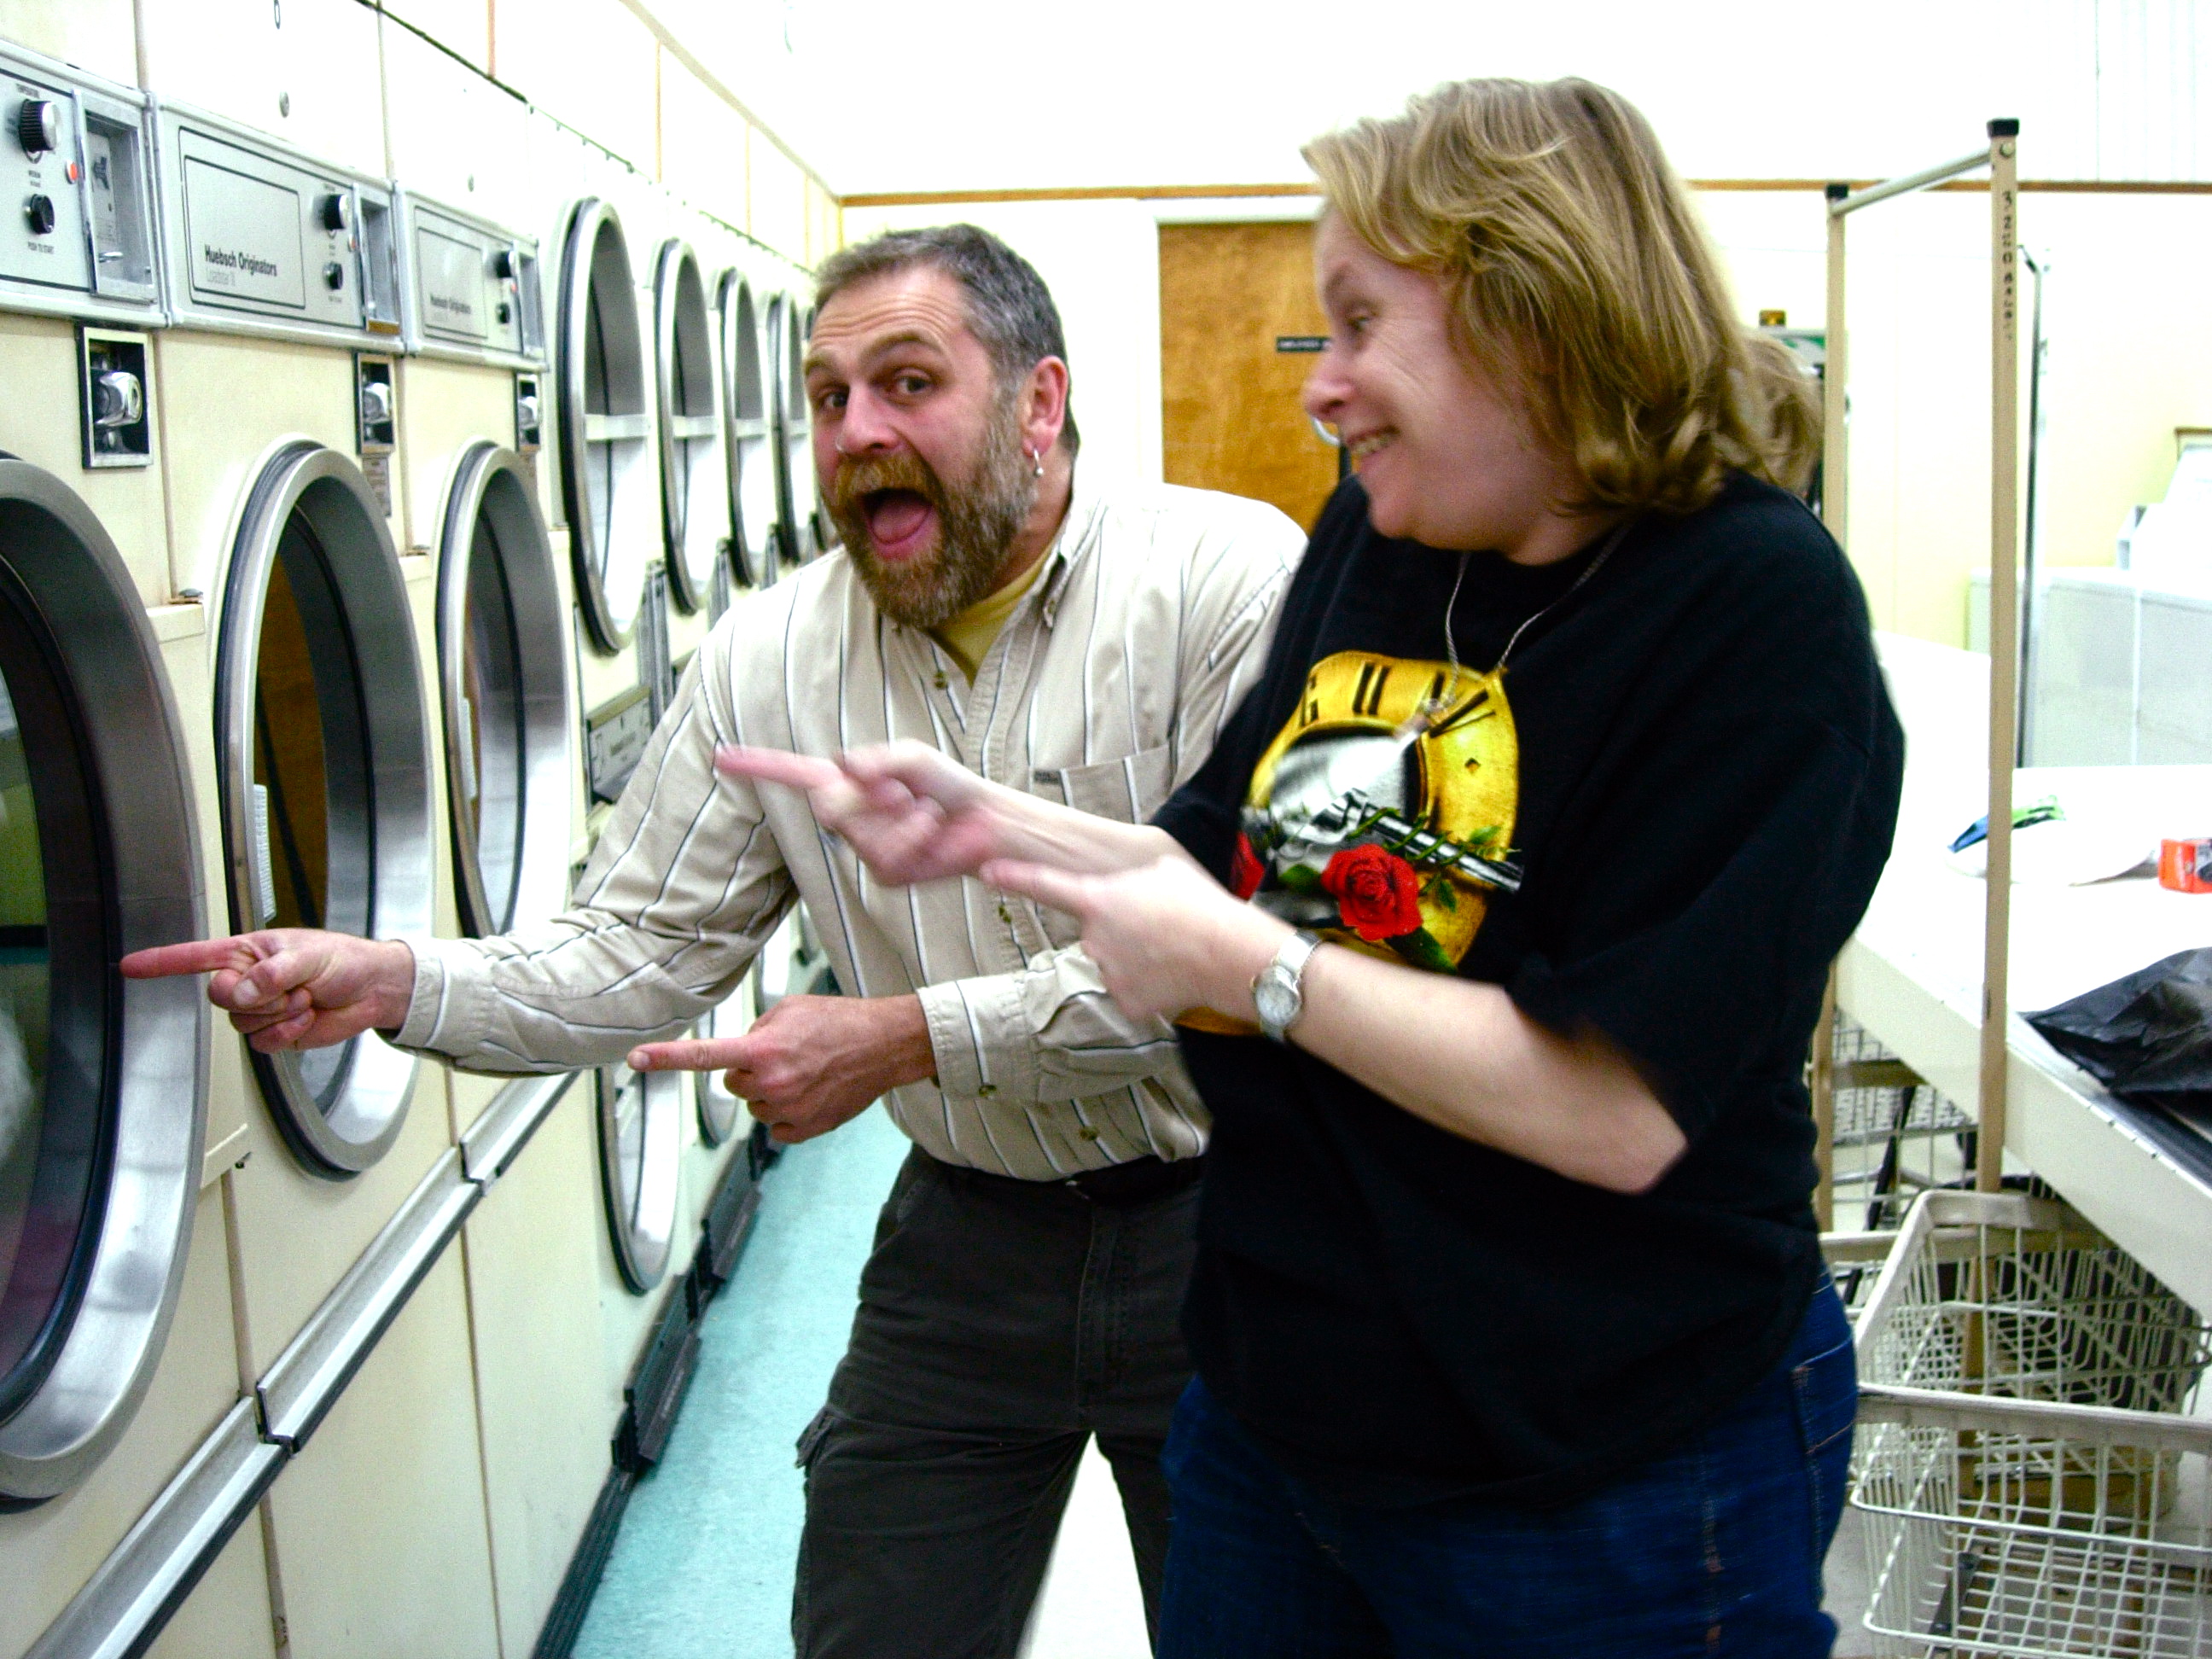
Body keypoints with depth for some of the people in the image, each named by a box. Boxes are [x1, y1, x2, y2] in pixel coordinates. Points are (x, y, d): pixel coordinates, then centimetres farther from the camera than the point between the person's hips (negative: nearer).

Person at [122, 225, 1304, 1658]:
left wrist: (911, 1038, -22)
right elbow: (640, 949, 1)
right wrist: (398, 985, -16)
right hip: (967, 1231, 3)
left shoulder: (1231, 582, -15)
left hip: (1210, 1219, -3)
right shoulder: (768, 657, 0)